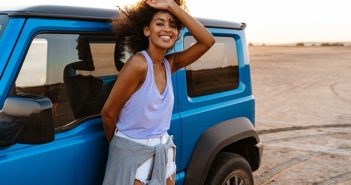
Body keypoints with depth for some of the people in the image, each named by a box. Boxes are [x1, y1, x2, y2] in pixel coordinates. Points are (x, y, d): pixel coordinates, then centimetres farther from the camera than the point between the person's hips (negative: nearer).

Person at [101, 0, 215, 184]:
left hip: (163, 150, 7)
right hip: (132, 151, -6)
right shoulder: (138, 64, -21)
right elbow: (108, 113, -16)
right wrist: (117, 144, 2)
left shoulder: (169, 64, -1)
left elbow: (207, 41, -10)